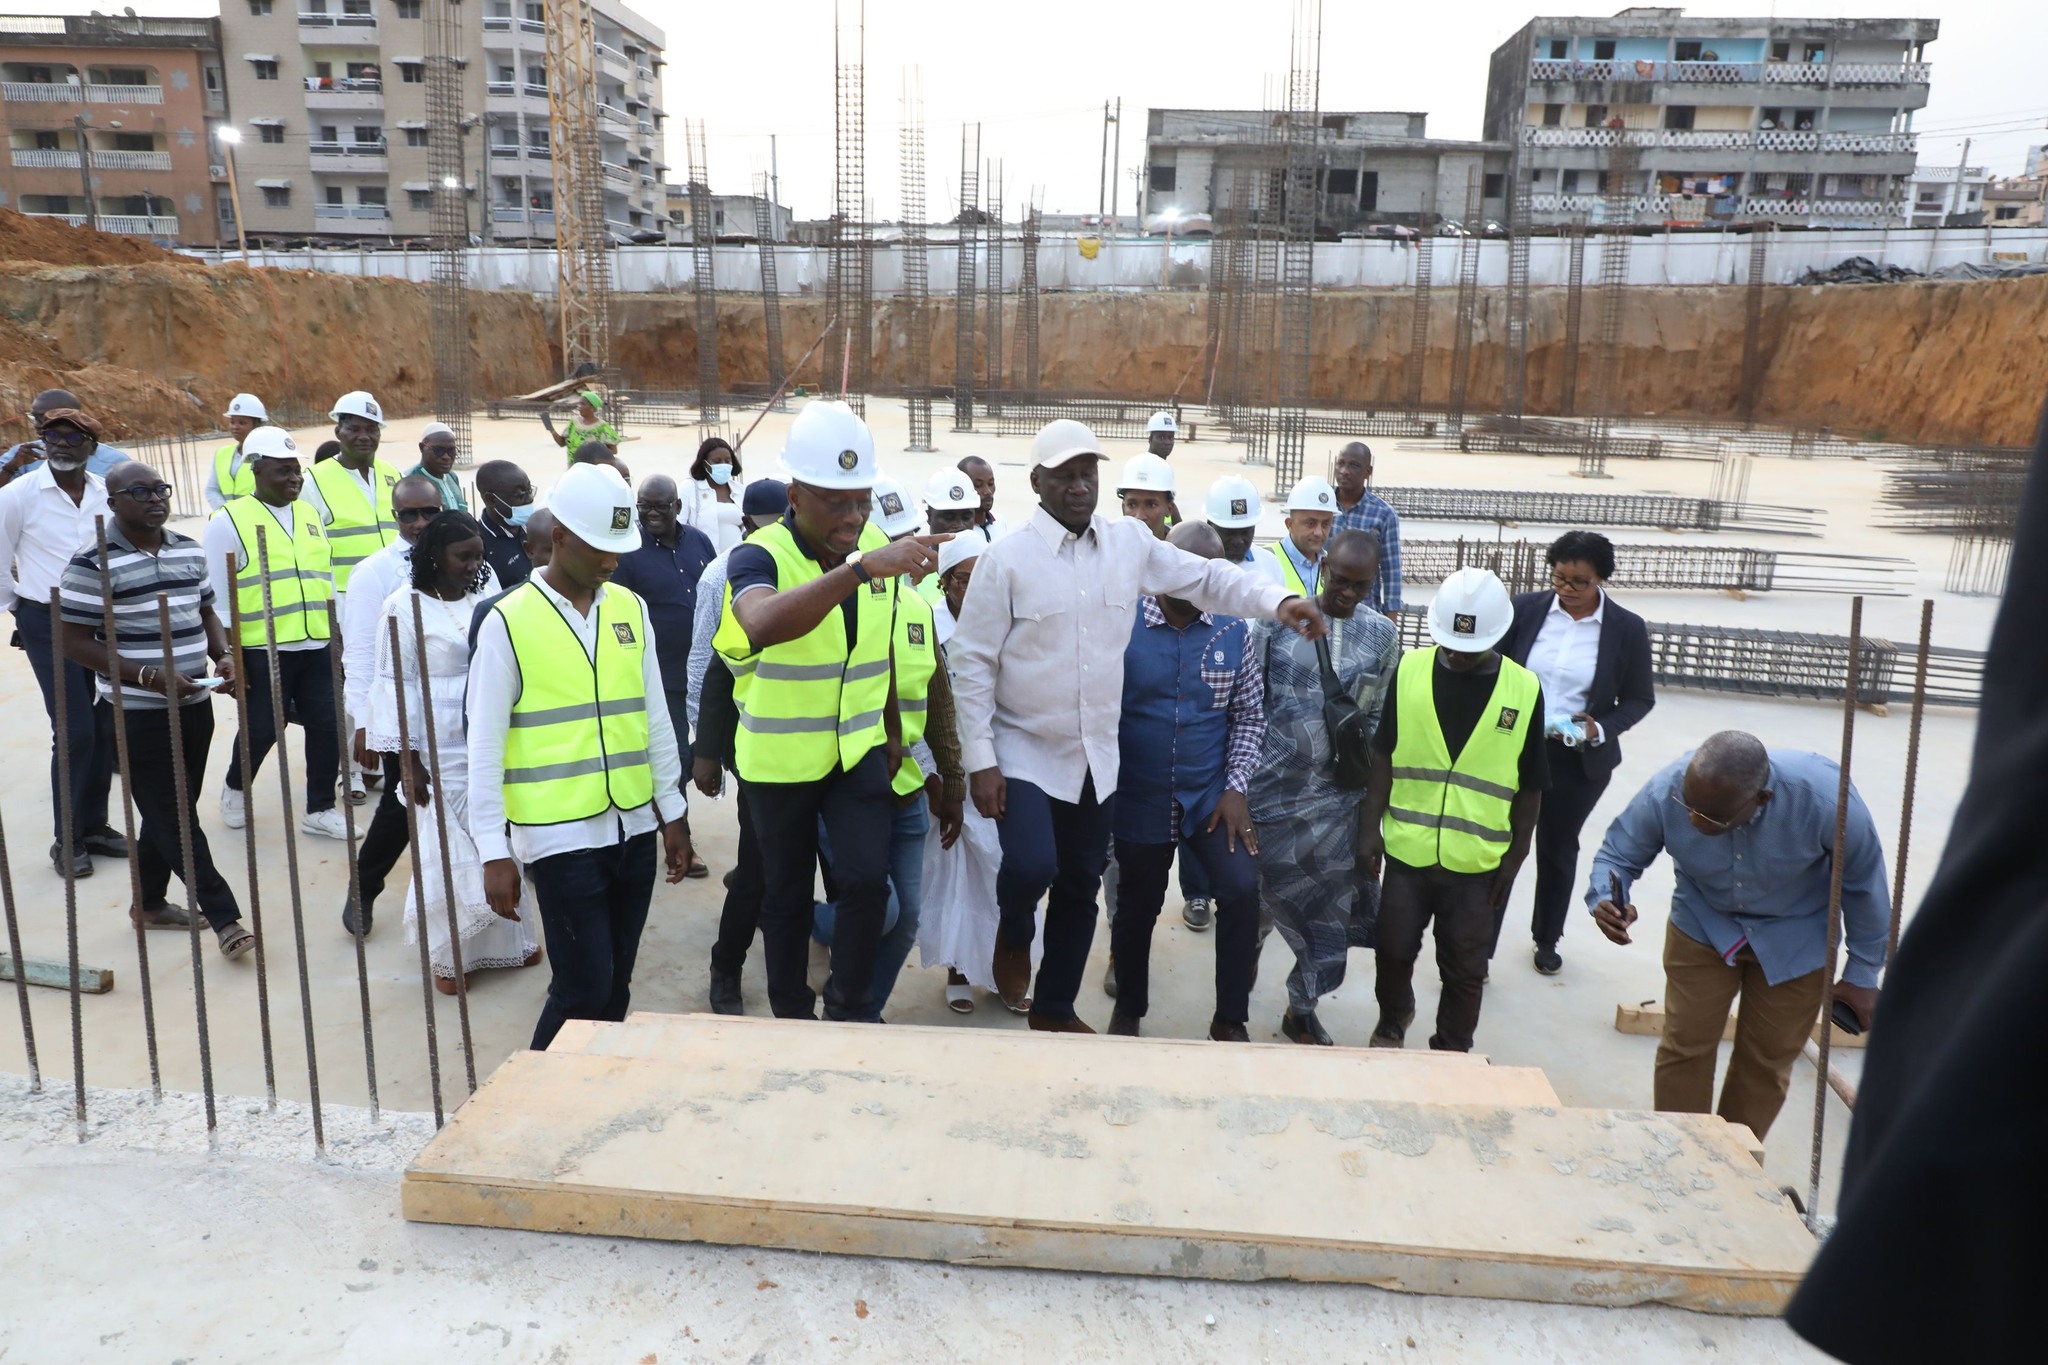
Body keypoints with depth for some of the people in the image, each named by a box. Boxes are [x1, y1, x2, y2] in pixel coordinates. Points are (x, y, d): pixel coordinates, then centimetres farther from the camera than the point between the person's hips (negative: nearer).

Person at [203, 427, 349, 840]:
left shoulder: (309, 514, 13)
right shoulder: (229, 521, -5)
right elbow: (217, 596, -6)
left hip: (316, 647, 5)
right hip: (261, 650, -5)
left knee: (325, 726, 3)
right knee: (262, 730, 5)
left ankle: (320, 809, 16)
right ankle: (236, 789, 33)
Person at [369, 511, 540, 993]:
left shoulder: (483, 596, 5)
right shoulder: (403, 606, -9)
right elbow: (396, 684, -9)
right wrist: (406, 758, -12)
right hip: (442, 753, -4)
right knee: (450, 851, 3)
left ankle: (505, 940, 26)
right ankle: (448, 955, 18)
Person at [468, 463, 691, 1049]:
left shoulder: (630, 609, 6)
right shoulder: (509, 622, -8)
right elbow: (485, 747, -7)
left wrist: (672, 814, 12)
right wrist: (494, 852, -9)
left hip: (635, 828, 5)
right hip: (562, 836, -5)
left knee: (616, 985, 12)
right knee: (584, 988, -3)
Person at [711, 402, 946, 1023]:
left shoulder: (879, 547, -4)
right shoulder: (760, 556, -20)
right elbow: (763, 626, -45)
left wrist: (893, 729, 16)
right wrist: (860, 568, -52)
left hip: (858, 750, 3)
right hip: (779, 759, -3)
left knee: (866, 878, -8)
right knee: (787, 894, 12)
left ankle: (853, 1008, 15)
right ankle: (792, 1016, 32)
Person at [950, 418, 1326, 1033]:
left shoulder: (1130, 542, 0)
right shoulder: (1007, 558, -11)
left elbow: (1205, 577, 6)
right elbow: (972, 663, -10)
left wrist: (1278, 601, -12)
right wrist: (980, 761, -13)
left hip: (1096, 757, 4)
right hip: (1023, 752, -4)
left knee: (1080, 888, 13)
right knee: (1032, 867, -20)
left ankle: (1055, 1009, 35)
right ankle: (1014, 935, 18)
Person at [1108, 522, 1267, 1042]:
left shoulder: (1234, 632, -1)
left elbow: (1249, 716, 4)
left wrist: (1236, 788, -6)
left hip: (1211, 798, 1)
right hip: (1140, 800, -1)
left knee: (1242, 890, -14)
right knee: (1136, 908, 12)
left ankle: (1230, 1018, 6)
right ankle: (1128, 1010, 37)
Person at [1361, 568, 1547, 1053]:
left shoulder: (1524, 690, -5)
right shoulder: (1410, 670, -5)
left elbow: (1530, 788, 0)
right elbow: (1383, 756, -1)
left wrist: (1515, 858, 1)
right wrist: (1370, 826, -3)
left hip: (1477, 861, 0)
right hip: (1407, 848, 1)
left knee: (1464, 969, 11)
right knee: (1394, 949, 13)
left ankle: (1452, 1053, 30)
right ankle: (1392, 1019, 41)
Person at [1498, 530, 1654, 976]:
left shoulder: (1627, 629, -8)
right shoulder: (1525, 608, -7)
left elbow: (1639, 699, 0)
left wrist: (1601, 730, -17)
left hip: (1579, 761, 0)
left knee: (1558, 849, 18)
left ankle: (1547, 939, 39)